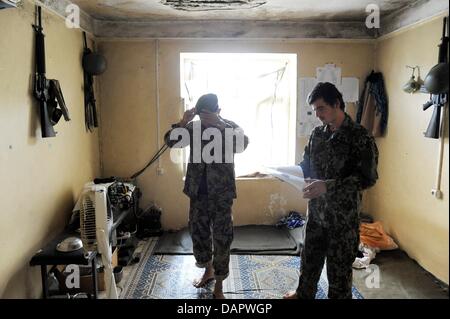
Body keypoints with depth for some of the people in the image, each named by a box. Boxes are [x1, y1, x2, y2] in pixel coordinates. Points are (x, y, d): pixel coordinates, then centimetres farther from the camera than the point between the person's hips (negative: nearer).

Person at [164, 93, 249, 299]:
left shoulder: (230, 126, -5)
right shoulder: (194, 127, 2)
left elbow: (242, 145, -24)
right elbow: (170, 142, -5)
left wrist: (220, 124, -29)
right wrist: (183, 122, -18)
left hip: (221, 193, -3)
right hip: (198, 192, 4)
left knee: (222, 238, 2)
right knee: (198, 233, 15)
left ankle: (218, 286, 18)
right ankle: (208, 270, 40)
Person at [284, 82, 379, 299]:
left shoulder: (359, 136, -16)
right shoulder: (317, 133, 3)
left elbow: (368, 178, -20)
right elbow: (306, 165, 14)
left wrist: (328, 186, -28)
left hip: (343, 213, -6)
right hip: (316, 209, 6)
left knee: (339, 263, 10)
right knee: (310, 256, 22)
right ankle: (304, 293, 44)